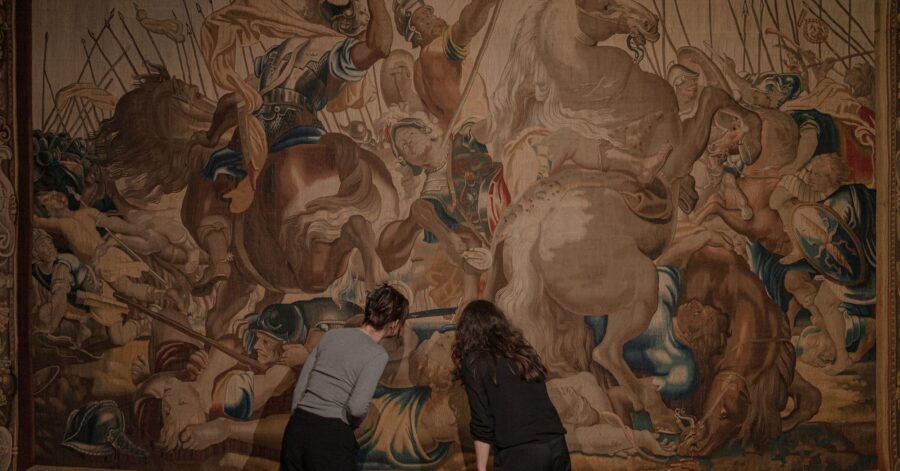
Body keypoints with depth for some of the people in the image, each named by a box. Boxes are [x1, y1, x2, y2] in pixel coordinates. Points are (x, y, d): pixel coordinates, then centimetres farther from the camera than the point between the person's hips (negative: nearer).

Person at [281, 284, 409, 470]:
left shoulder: (331, 336, 11)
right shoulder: (377, 354, -6)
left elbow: (300, 388, 11)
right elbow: (357, 407, -16)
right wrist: (353, 425, 5)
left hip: (297, 430, 6)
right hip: (332, 437, -6)